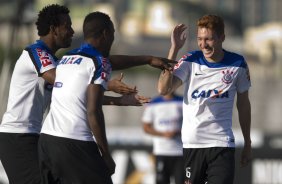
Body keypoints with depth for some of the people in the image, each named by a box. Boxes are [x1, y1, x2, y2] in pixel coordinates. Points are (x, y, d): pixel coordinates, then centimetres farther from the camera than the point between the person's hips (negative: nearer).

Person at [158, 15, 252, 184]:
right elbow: (163, 89, -14)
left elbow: (243, 105, 11)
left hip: (223, 143, -1)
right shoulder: (190, 61, -1)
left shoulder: (237, 64, 0)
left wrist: (248, 144, 15)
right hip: (192, 142, 1)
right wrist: (174, 49, -15)